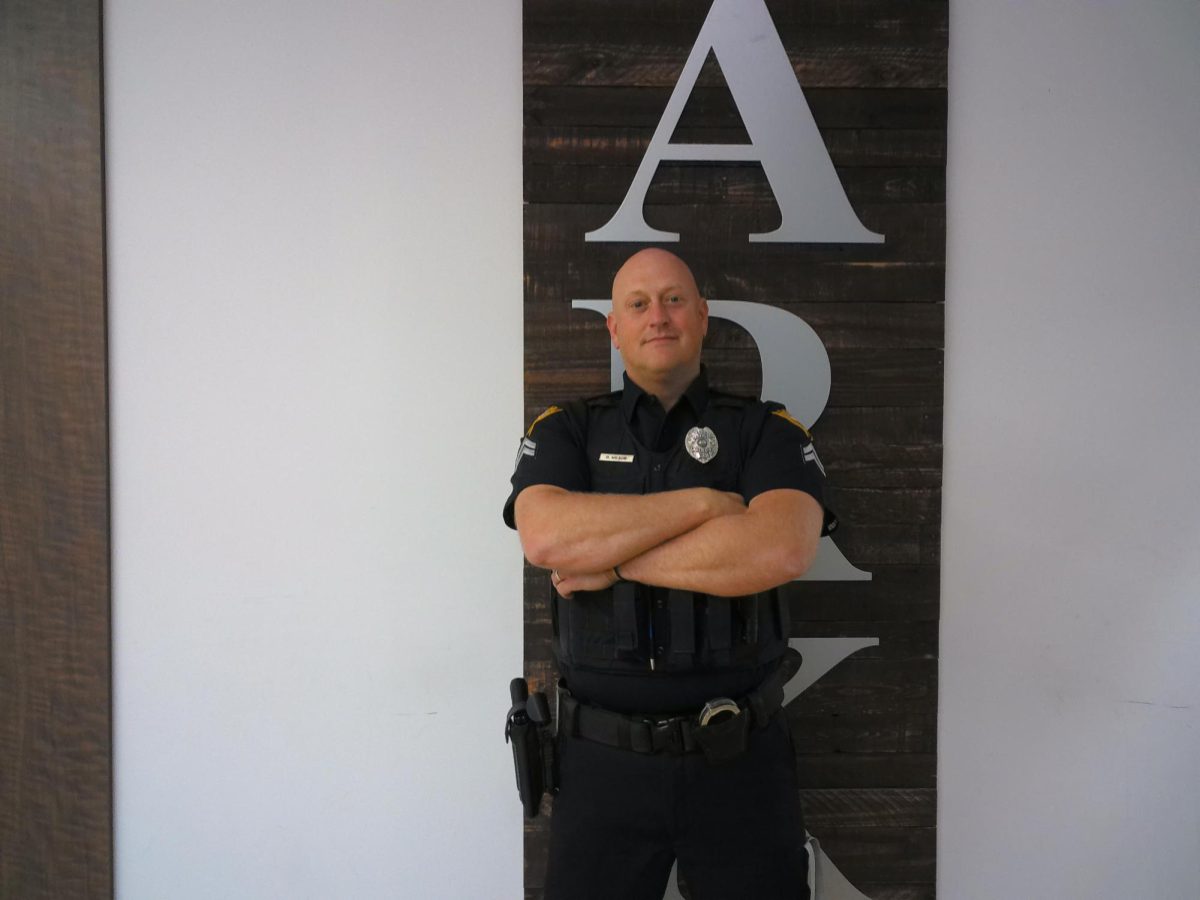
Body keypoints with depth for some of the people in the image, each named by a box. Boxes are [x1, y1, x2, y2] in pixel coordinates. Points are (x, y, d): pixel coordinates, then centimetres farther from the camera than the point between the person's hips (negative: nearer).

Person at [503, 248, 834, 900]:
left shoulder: (767, 431, 1)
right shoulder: (565, 431, 3)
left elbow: (781, 550, -19)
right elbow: (546, 536, -17)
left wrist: (610, 561, -16)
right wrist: (703, 502, -15)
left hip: (740, 758, 0)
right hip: (602, 758, 1)